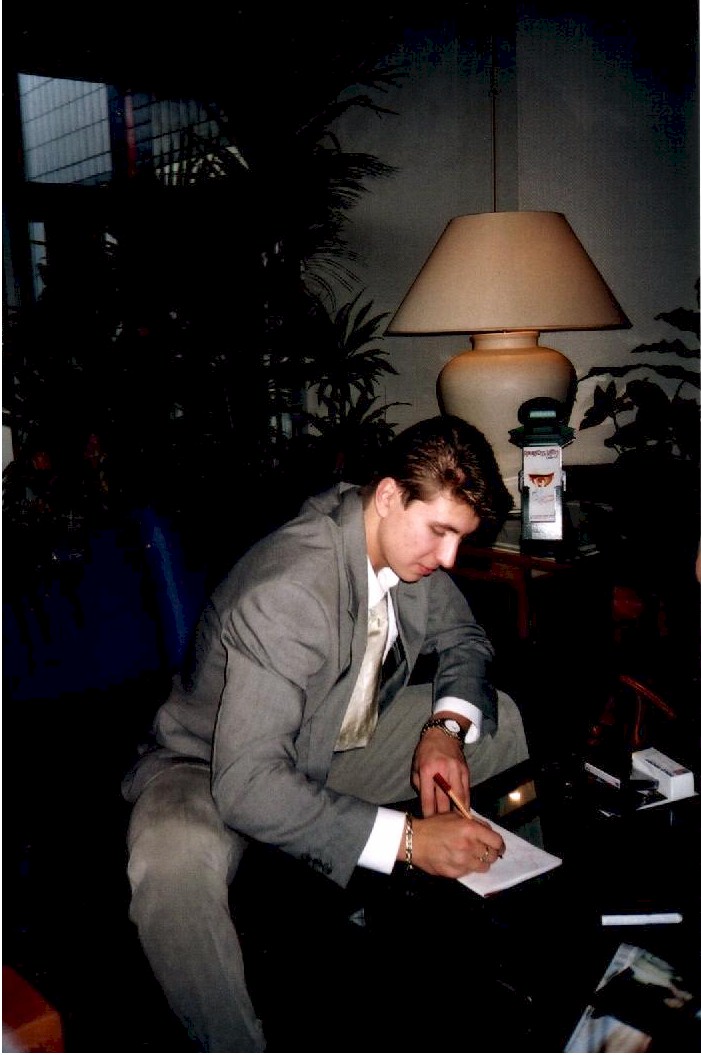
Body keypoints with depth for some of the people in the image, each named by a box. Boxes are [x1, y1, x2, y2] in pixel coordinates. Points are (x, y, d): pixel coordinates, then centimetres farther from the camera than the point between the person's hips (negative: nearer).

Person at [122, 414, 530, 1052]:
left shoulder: (406, 543, -11)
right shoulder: (286, 591, -35)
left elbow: (464, 640, 6)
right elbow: (246, 784, -39)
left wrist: (447, 726, -15)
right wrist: (406, 839, -40)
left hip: (334, 748, 8)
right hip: (214, 771, -7)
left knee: (497, 720, 0)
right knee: (173, 863, -40)